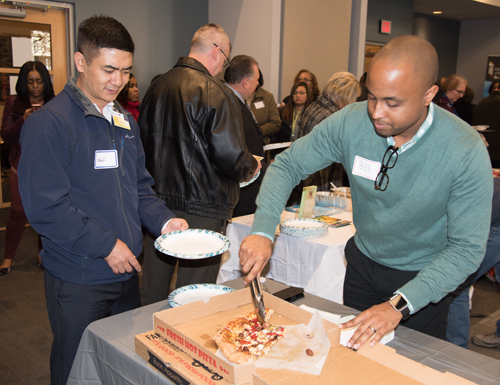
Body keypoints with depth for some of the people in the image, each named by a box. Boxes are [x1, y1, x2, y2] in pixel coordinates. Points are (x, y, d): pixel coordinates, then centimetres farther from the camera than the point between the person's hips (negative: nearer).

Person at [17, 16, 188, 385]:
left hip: (126, 271, 7)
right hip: (77, 281, -7)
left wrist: (163, 220, -3)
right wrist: (105, 244, -18)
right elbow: (45, 207, -19)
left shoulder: (125, 121, 10)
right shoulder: (50, 123, -15)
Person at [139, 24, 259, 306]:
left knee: (153, 293, 20)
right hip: (202, 208, -7)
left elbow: (144, 141, 13)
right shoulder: (216, 93, -16)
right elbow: (230, 157, -19)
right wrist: (252, 166, 2)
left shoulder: (156, 87, 6)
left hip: (158, 200, 7)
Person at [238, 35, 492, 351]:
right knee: (350, 356, 21)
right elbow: (287, 165, -11)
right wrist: (263, 231, -25)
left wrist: (399, 305, -34)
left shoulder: (467, 151, -28)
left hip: (423, 278, -2)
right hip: (363, 263, 3)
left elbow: (467, 248, -24)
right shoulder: (352, 123, -21)